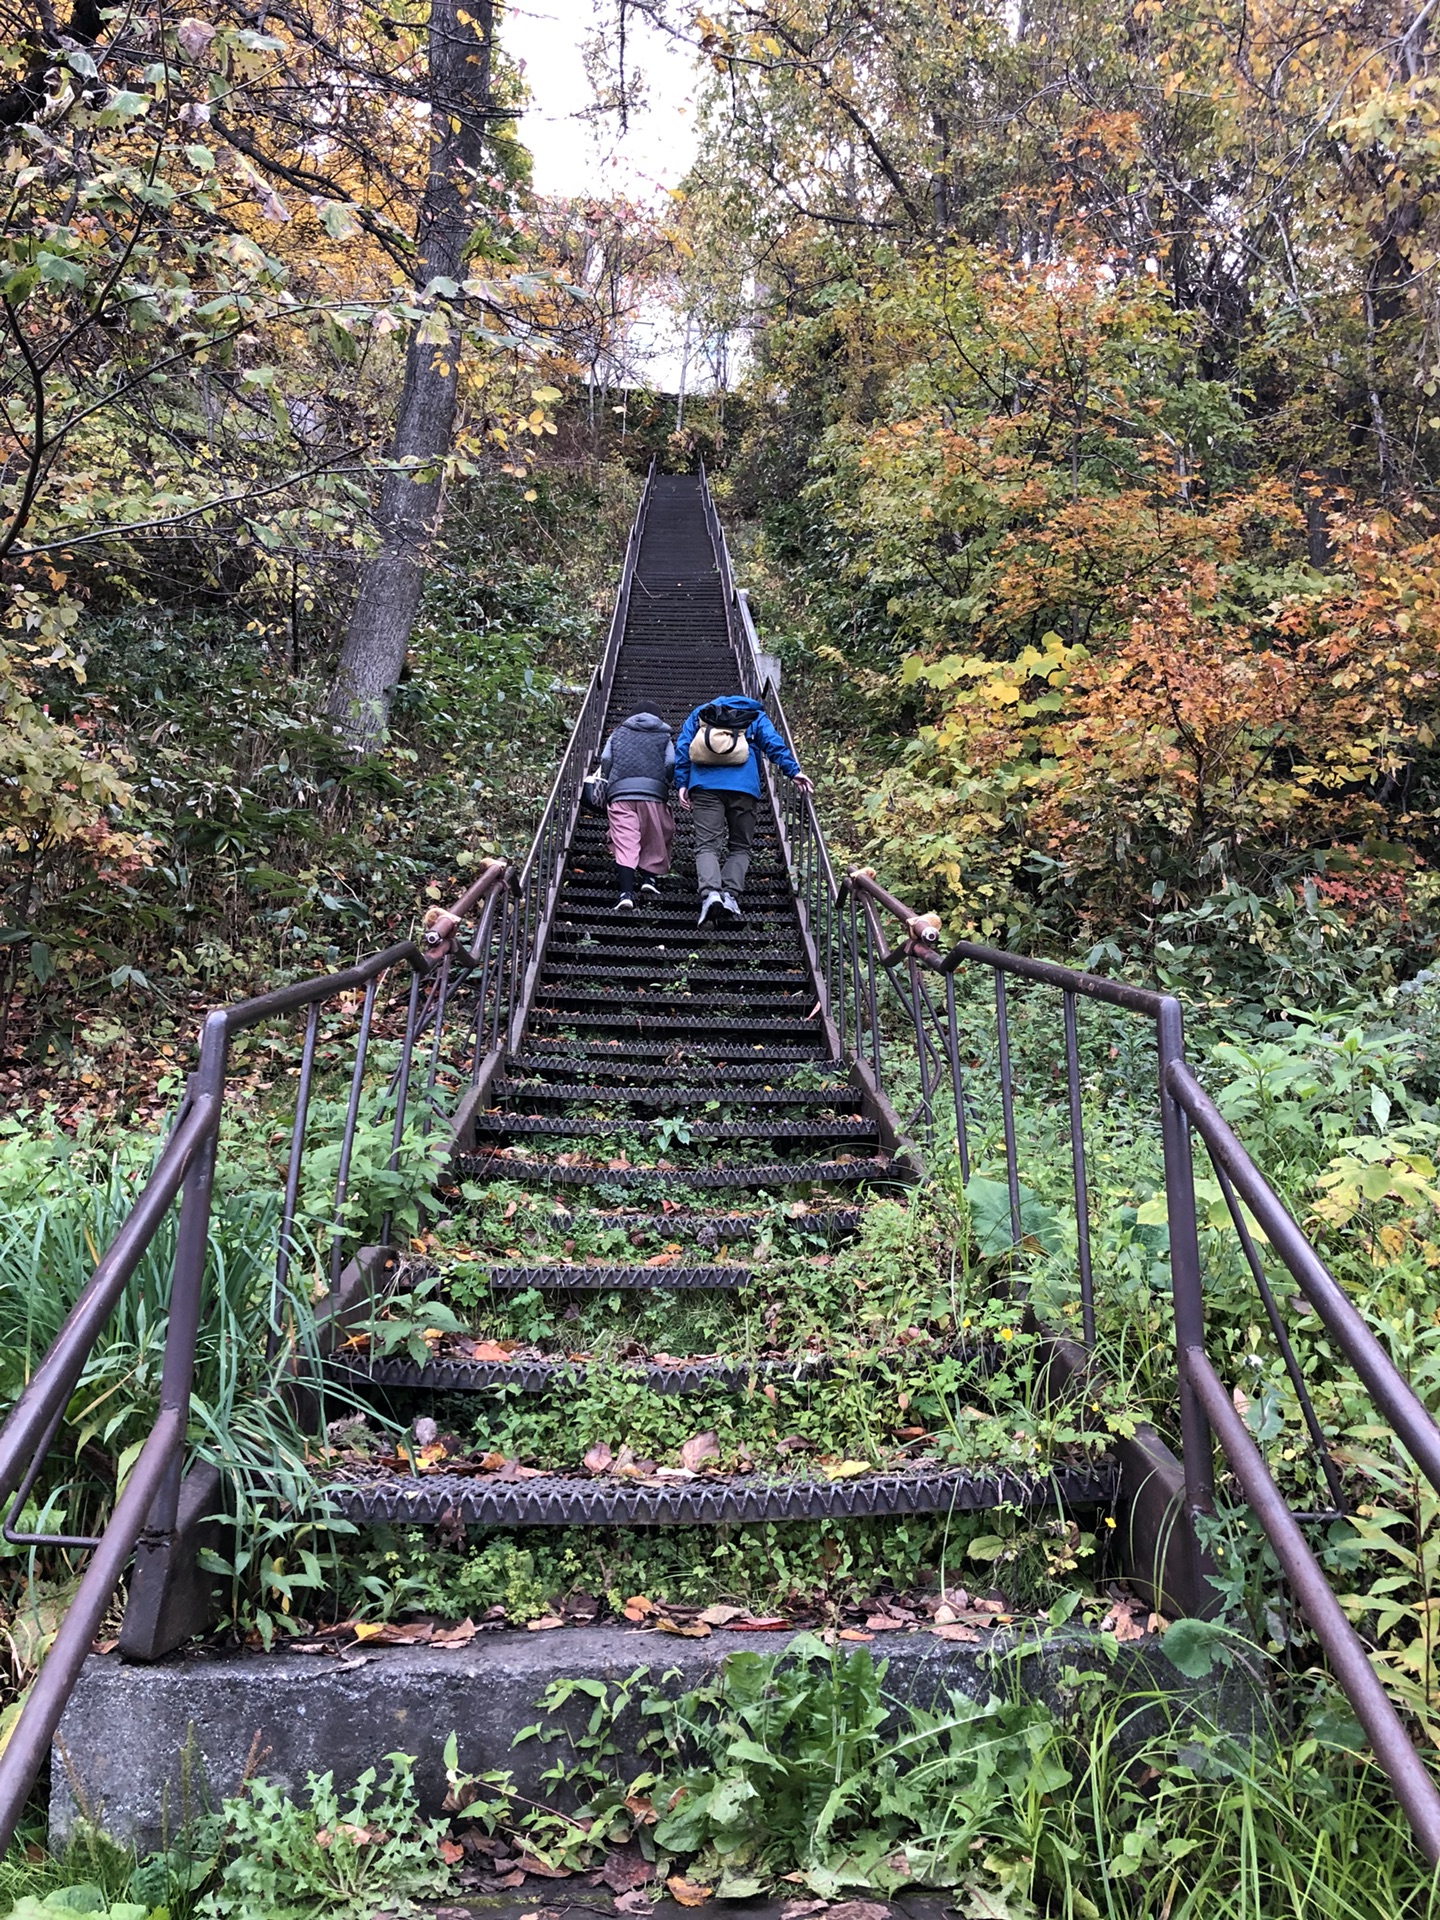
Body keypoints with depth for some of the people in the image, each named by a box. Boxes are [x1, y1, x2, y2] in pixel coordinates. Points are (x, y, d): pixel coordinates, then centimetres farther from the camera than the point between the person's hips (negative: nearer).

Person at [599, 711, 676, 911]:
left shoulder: (618, 734, 26)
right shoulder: (664, 737, 22)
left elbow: (605, 760, 12)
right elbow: (671, 764, 5)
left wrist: (612, 782, 24)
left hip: (619, 791, 1)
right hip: (654, 791, -1)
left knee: (625, 842, -8)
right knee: (655, 839, 20)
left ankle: (626, 893, -21)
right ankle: (650, 877, 14)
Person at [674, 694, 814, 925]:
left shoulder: (700, 713, 25)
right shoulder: (756, 716, 21)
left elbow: (682, 745, 14)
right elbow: (773, 744, 4)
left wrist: (681, 783, 10)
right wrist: (794, 771, -2)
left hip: (705, 784, 0)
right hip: (743, 787, 0)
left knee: (707, 844, -2)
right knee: (740, 845, 10)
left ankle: (710, 891, -27)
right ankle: (731, 893, -12)